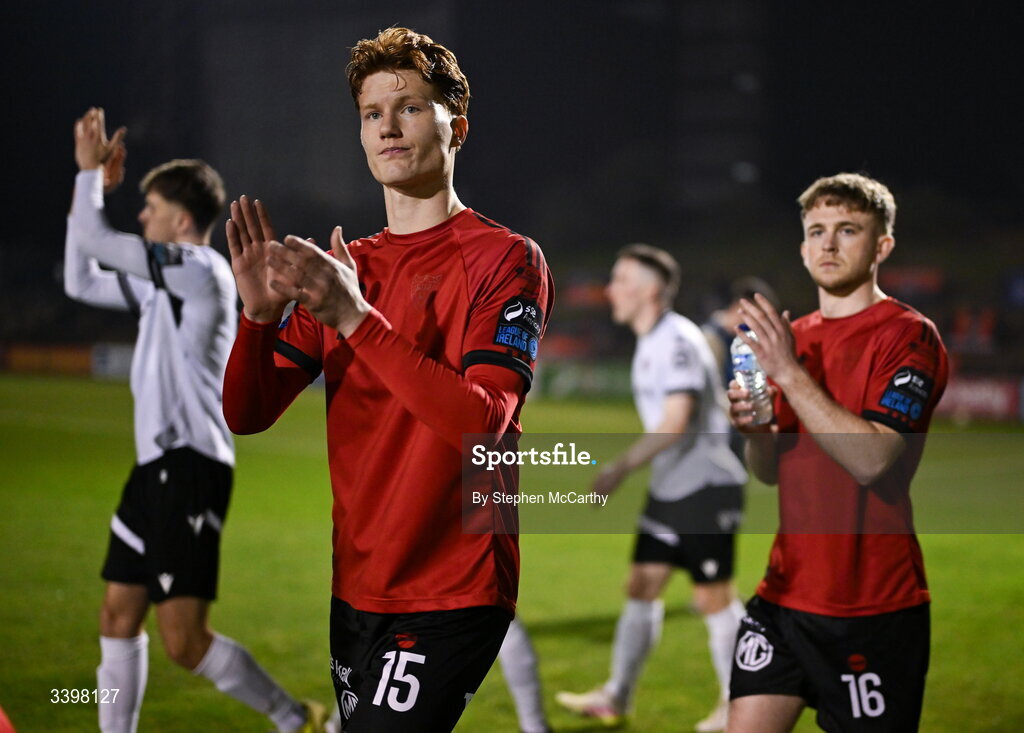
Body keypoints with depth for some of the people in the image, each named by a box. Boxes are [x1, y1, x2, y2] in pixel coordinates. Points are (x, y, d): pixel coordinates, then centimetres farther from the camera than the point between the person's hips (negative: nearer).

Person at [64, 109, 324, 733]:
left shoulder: (201, 270, -12)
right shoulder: (166, 280, 18)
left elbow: (94, 241, -14)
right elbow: (81, 280, 24)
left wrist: (90, 172, 2)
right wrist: (93, 182, 19)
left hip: (190, 469, -10)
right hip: (158, 467, 10)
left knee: (184, 640, -11)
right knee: (119, 618, 10)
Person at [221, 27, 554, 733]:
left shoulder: (507, 257, -6)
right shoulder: (342, 268, 13)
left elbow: (482, 423, -21)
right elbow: (247, 414, 7)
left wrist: (356, 318, -26)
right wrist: (259, 315, -12)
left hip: (451, 595, -6)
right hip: (355, 589, 7)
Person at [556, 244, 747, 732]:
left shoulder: (677, 340, -18)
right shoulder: (651, 343, 12)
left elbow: (675, 423, -26)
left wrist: (621, 468, -23)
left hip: (706, 488, -9)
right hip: (668, 490, 9)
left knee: (713, 597, -1)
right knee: (641, 587, 7)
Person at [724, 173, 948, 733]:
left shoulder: (910, 336, -9)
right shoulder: (793, 336, 13)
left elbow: (871, 460, -23)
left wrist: (791, 373, -23)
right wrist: (754, 430, -4)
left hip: (875, 607, -6)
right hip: (786, 592, 6)